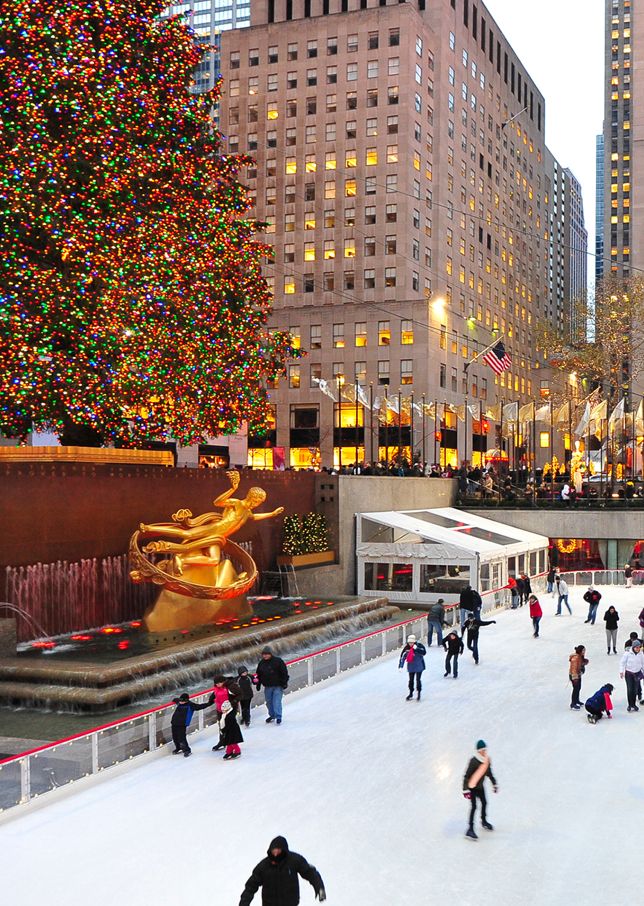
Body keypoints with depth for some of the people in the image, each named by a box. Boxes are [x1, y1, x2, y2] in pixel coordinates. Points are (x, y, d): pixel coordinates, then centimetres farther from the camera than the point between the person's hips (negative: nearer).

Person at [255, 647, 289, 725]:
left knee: (277, 702, -12)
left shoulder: (278, 661, -10)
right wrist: (258, 684, 14)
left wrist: (284, 683, -11)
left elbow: (284, 672, -8)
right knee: (269, 702, 14)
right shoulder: (261, 663, 5)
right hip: (267, 687, 5)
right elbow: (259, 675, 16)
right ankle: (272, 715, 31)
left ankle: (278, 717, -5)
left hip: (278, 686, -5)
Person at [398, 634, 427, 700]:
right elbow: (402, 657, -6)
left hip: (419, 666, -3)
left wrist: (416, 649, -33)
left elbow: (424, 652, -25)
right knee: (411, 680, 9)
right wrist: (400, 666, -9)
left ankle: (418, 693, 16)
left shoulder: (419, 645, -14)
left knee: (418, 679, -3)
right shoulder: (406, 648, -9)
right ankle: (411, 694, 23)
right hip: (411, 667, 3)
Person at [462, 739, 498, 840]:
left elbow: (489, 772, 13)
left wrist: (494, 784, 18)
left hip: (480, 786, 7)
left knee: (484, 803, 18)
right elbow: (466, 775, -25)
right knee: (473, 806, -12)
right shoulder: (473, 761, -27)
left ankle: (484, 821, 43)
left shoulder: (487, 760, -5)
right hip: (471, 787, -7)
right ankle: (470, 830, -9)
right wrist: (465, 790, -27)